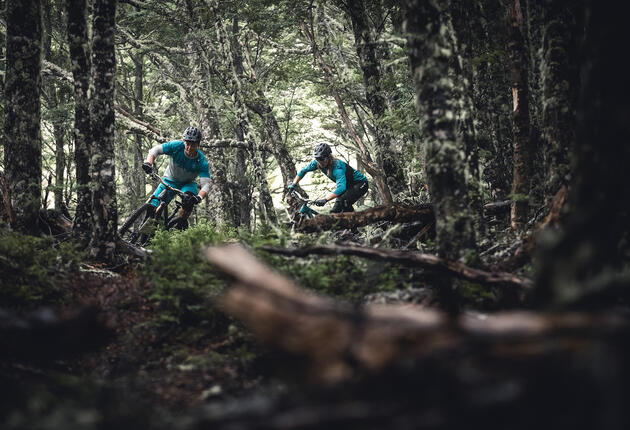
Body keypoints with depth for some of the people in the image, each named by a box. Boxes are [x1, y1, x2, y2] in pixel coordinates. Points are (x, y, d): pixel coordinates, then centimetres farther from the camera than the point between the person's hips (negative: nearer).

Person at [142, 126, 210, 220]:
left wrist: (199, 197, -53)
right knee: (152, 208, -16)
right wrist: (148, 163, -37)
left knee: (189, 200, -34)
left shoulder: (201, 162, -26)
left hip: (187, 184, -1)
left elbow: (206, 184, -32)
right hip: (170, 180, 1)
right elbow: (155, 150, -17)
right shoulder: (177, 146, -24)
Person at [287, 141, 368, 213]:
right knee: (336, 210, -1)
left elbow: (341, 188, -49)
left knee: (343, 201, -31)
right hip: (348, 186, 8)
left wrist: (325, 199, -57)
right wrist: (293, 184, -7)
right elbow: (303, 171, 2)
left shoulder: (337, 167, -35)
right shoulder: (318, 163, -13)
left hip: (360, 184, -8)